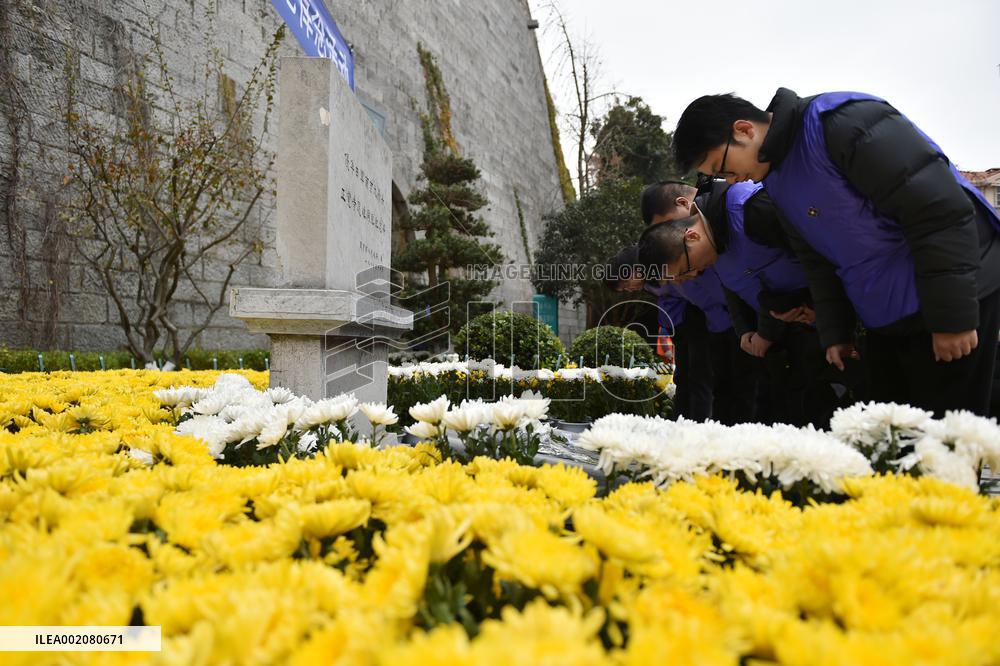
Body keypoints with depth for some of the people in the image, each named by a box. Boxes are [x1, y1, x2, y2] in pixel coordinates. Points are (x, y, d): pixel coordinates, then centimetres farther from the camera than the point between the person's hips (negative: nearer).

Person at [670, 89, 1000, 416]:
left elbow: (942, 209, -24)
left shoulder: (842, 121, -21)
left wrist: (954, 315, -21)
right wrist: (834, 334, 12)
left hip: (957, 294, -8)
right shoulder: (775, 180, 7)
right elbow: (817, 260, 15)